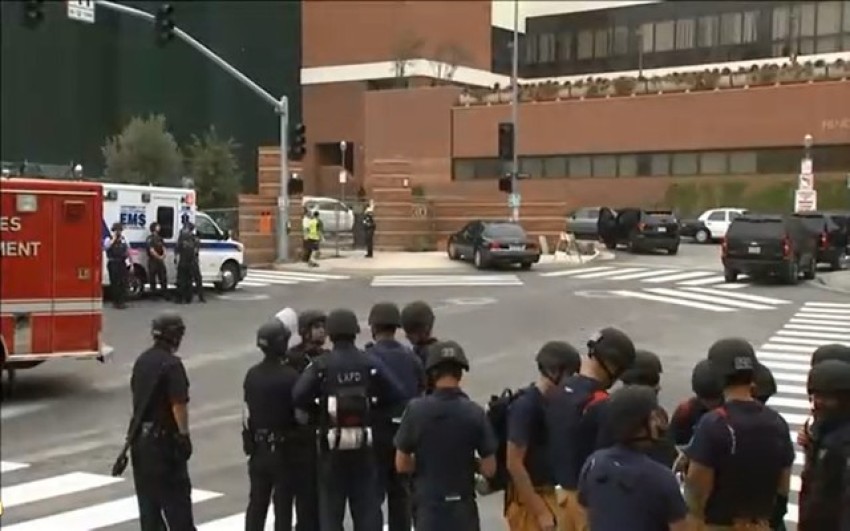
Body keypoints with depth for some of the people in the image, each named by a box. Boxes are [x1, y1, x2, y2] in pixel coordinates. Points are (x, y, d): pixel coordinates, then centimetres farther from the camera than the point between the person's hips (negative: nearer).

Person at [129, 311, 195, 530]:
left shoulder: (142, 360, 8)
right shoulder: (172, 364, -18)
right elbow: (178, 404, -20)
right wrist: (184, 434, -13)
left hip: (141, 435, 8)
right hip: (164, 437, -8)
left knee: (147, 493, 12)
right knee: (175, 493, -2)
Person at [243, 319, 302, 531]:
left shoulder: (252, 375, 0)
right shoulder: (290, 376, -18)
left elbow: (248, 410, 5)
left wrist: (250, 441, 14)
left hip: (258, 447, 5)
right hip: (284, 448, -5)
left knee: (257, 503, 14)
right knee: (283, 504, 4)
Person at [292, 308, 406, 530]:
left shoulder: (321, 364, -9)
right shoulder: (370, 363, -4)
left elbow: (299, 396, -18)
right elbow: (397, 394, -9)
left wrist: (318, 407, 1)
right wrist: (373, 402, 8)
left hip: (332, 444, -1)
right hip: (364, 444, 1)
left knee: (331, 506, 8)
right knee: (367, 504, 10)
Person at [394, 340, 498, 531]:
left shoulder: (416, 409, -10)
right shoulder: (475, 412, -9)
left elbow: (402, 464, -4)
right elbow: (489, 469, -6)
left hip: (429, 505, 0)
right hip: (463, 508, 1)